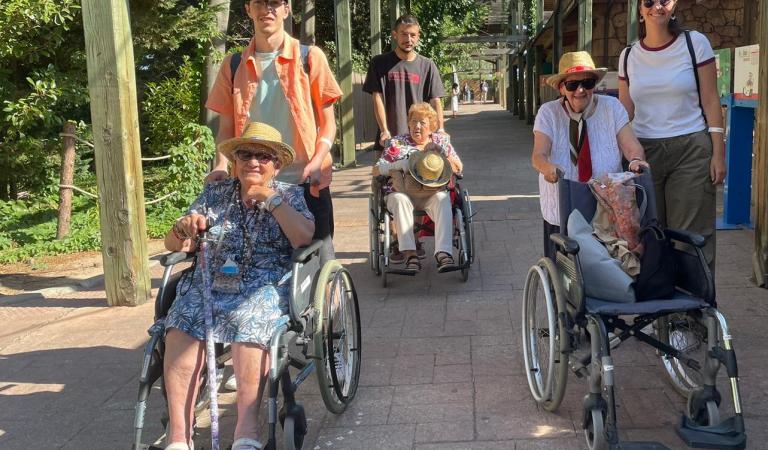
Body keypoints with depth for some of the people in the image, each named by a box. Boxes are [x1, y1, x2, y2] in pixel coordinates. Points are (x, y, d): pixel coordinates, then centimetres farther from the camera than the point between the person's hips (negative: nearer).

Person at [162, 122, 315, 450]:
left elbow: (305, 237, -7)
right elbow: (173, 245, 15)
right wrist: (182, 229, -8)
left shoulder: (288, 195, 13)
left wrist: (269, 197, -5)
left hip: (265, 287, -2)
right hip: (209, 284, 3)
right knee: (181, 327, -28)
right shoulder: (215, 192, 18)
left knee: (248, 322, -36)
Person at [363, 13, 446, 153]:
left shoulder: (427, 66, 5)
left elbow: (435, 101, 3)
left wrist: (440, 130, -9)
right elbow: (378, 99, -1)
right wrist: (384, 131, -10)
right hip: (389, 138, -1)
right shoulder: (379, 63, 4)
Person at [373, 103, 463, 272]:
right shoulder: (397, 143, 11)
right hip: (402, 192, -1)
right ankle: (410, 255, -44)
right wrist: (396, 167, -14)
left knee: (443, 198, -33)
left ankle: (443, 253, -44)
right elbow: (376, 170, 6)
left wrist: (442, 154, -2)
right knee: (400, 199, -36)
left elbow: (459, 169, 16)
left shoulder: (441, 141, 16)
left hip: (431, 194, 1)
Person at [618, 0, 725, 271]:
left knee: (692, 236, -3)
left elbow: (710, 101, 0)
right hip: (643, 152, 3)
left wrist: (718, 154, -6)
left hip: (691, 150, -2)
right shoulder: (629, 56, 8)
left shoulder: (695, 43, 1)